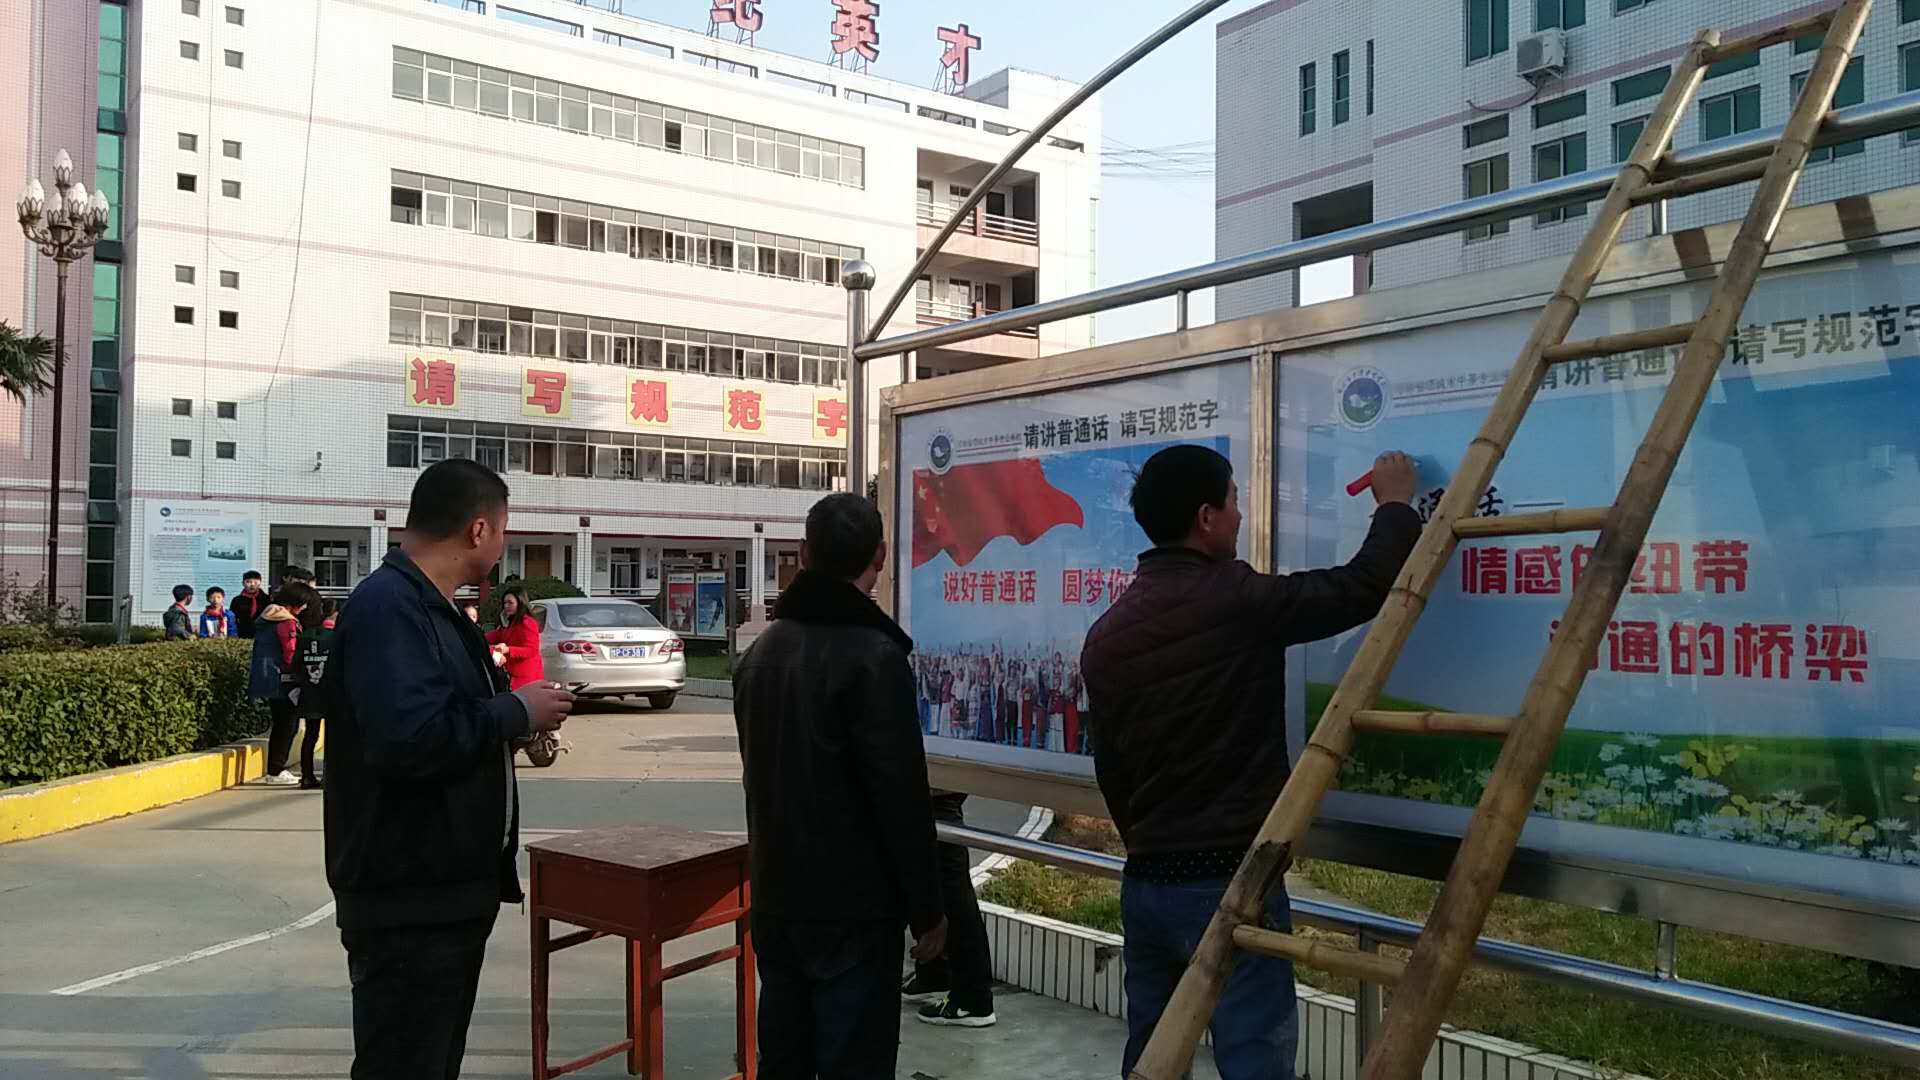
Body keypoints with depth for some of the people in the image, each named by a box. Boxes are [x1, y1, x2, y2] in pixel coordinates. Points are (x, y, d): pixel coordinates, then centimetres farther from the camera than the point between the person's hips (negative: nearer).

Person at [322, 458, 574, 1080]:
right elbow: (408, 738, -34)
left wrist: (515, 721, 9)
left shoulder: (425, 604, 13)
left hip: (449, 889, 11)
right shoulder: (387, 606, -20)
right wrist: (515, 712, -22)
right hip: (409, 901, -11)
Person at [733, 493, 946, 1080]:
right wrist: (926, 908, -10)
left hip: (776, 897, 8)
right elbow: (901, 795, -18)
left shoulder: (760, 651, 9)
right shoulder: (874, 654, -17)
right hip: (853, 905, -7)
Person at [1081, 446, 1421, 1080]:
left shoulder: (1106, 634, 7)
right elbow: (1366, 587, -7)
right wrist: (1396, 504, 11)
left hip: (1144, 882, 7)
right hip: (1228, 880, -7)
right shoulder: (1238, 600, -14)